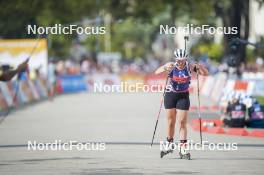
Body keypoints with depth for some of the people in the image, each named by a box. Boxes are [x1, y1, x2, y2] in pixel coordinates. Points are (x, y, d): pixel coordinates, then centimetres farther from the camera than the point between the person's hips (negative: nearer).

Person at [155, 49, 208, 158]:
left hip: (183, 96, -1)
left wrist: (199, 67, -34)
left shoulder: (189, 67, -12)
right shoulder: (171, 66, -12)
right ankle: (169, 144, 23)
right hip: (170, 95, 1)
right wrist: (165, 68, -42)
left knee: (182, 122, -6)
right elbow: (157, 72, -22)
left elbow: (206, 73, -14)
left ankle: (183, 147, -6)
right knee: (171, 122, 7)